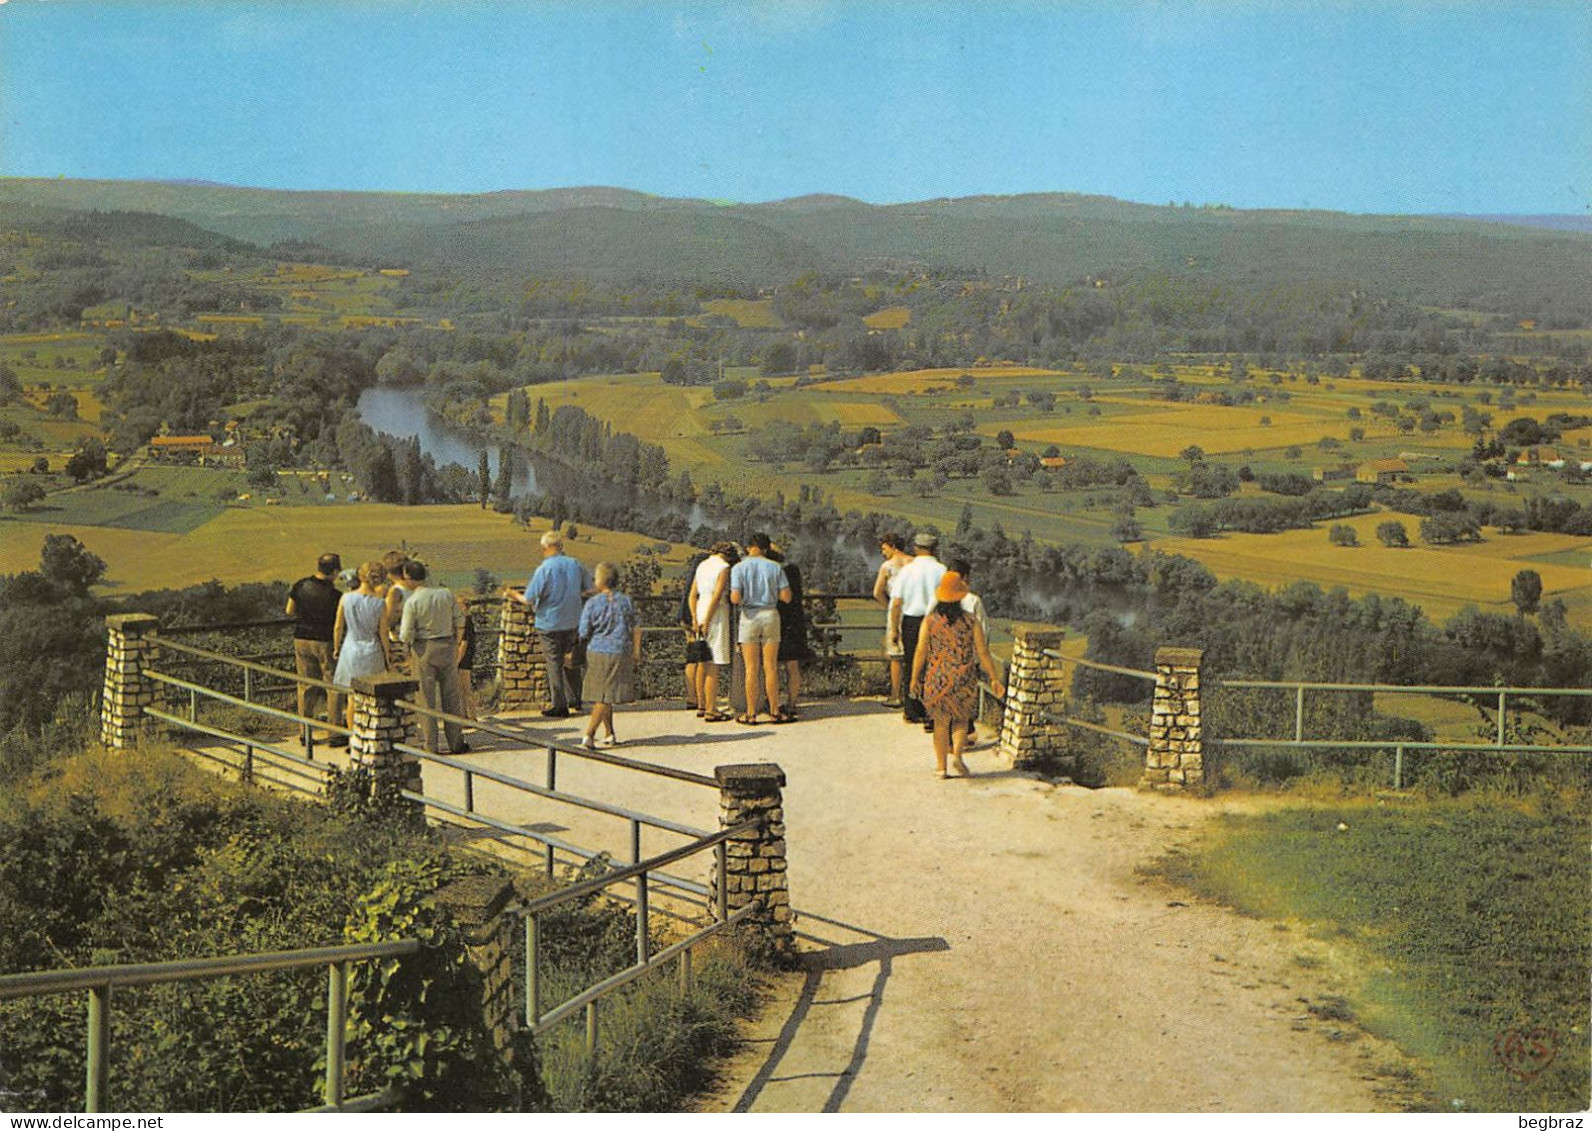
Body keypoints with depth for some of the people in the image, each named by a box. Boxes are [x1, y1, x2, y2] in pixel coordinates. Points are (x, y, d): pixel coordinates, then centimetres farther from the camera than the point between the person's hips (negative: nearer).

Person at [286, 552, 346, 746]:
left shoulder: (299, 586, -4)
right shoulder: (334, 595, -18)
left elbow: (290, 611, 8)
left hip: (301, 640, 5)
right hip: (325, 642, -5)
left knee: (306, 686, 13)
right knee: (333, 686, 5)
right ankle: (334, 733, 6)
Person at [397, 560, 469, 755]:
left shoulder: (412, 601, -12)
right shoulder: (446, 594, 0)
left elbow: (406, 635, -13)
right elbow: (459, 623, 5)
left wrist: (399, 629, 9)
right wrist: (456, 646, 17)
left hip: (423, 650, -4)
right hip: (447, 647, 4)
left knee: (426, 699, 5)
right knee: (451, 697, 10)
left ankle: (431, 745, 6)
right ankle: (456, 743, 14)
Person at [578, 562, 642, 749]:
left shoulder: (592, 603, -7)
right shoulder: (625, 601, -1)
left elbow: (584, 633, -4)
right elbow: (636, 628, 5)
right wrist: (636, 651, 14)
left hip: (596, 653, 0)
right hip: (619, 653, 0)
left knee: (601, 696, 15)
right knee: (606, 698, 2)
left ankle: (610, 734, 20)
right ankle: (589, 734, -7)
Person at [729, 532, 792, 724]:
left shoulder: (739, 568, -5)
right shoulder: (775, 567, -1)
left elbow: (735, 598, -15)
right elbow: (786, 596, -3)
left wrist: (738, 600, 8)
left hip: (750, 617, -1)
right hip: (771, 615, 1)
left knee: (751, 669, 2)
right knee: (771, 667, 7)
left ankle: (751, 714, 4)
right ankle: (774, 712, 9)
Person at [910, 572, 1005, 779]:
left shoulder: (930, 620, -5)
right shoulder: (970, 621, -5)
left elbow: (921, 652, -5)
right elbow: (983, 653, -4)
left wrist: (914, 679, 4)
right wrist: (994, 678, 5)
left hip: (937, 679, 0)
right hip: (964, 680, 0)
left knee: (941, 723, 12)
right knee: (961, 719, 18)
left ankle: (941, 766, 15)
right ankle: (956, 755, -1)